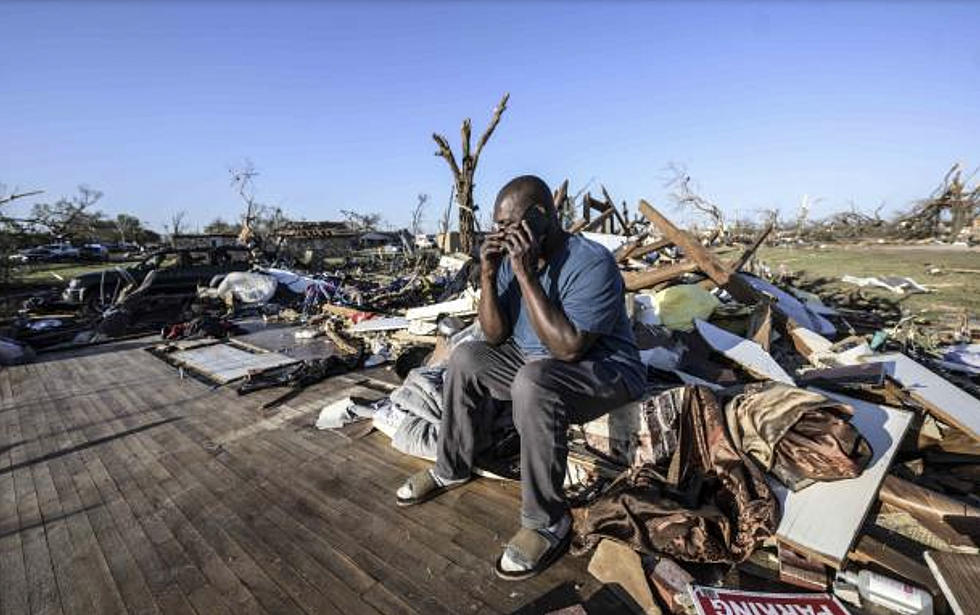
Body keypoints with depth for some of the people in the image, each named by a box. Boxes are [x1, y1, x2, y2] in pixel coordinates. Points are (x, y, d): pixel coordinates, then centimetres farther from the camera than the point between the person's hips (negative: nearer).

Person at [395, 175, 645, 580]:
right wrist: (488, 275, -16)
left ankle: (547, 523, -17)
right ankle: (452, 469, 15)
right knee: (466, 358, 1)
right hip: (536, 362, 8)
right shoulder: (511, 257, -2)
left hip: (605, 371, -7)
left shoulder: (592, 263, -24)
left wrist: (526, 276, -33)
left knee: (533, 383, -36)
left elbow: (568, 347, -33)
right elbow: (495, 336, -2)